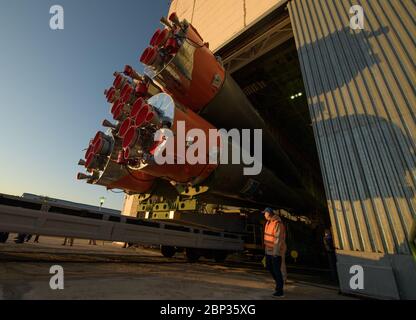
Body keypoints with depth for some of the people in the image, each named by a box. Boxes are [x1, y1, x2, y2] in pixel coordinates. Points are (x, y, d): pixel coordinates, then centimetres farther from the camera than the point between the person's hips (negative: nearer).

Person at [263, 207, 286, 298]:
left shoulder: (277, 223, -25)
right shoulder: (268, 222, 4)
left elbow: (278, 238, -25)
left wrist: (275, 252, -23)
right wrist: (266, 246, 19)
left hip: (275, 250, -9)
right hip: (268, 249, 9)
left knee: (276, 270, 2)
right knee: (269, 267, 20)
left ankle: (280, 291, 18)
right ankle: (278, 282, 40)